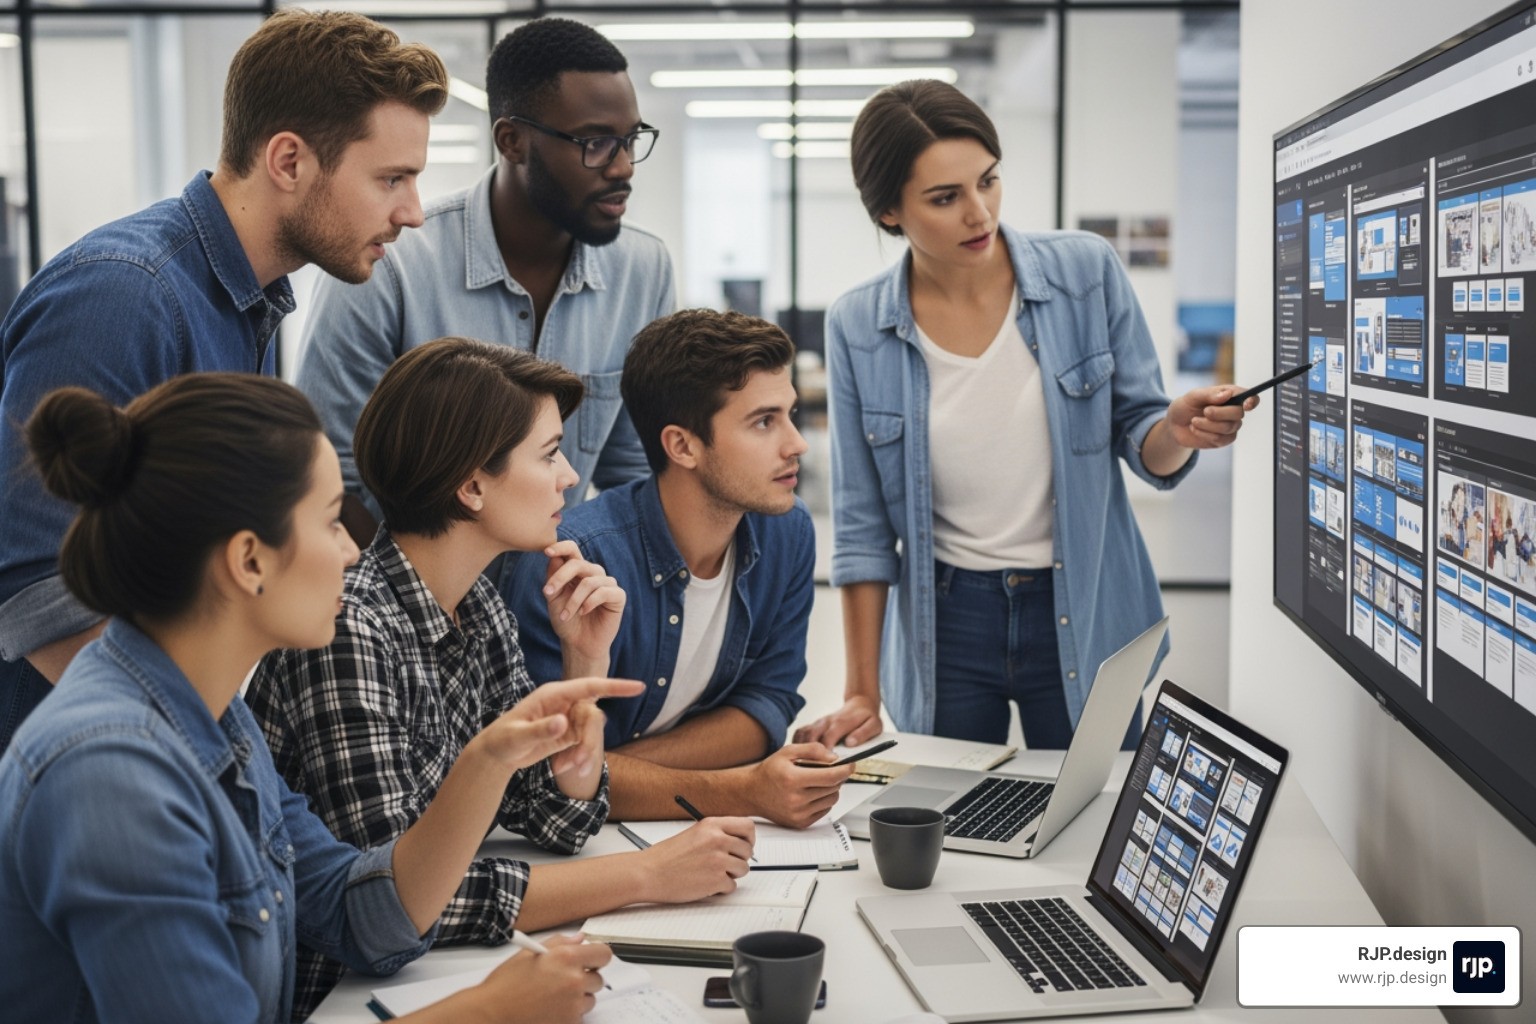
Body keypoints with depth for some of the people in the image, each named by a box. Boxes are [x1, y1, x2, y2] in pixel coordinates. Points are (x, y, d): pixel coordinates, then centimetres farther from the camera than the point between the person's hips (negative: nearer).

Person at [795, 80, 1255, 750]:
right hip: (946, 624, 0)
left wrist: (1178, 431, -24)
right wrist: (863, 696, -1)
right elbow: (863, 526, -1)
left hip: (1085, 619, 0)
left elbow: (1140, 445, -1)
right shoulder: (857, 329, -6)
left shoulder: (1087, 272, -8)